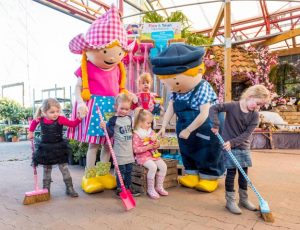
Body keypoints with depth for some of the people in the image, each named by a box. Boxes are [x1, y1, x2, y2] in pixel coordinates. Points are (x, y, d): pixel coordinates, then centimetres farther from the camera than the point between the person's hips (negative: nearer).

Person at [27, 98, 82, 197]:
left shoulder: (61, 119, -16)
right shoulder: (40, 119, -6)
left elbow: (72, 124, -27)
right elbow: (33, 122, 18)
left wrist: (79, 118, -42)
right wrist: (31, 132, 14)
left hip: (59, 147, -2)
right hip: (45, 148, 3)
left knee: (64, 168, 2)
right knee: (46, 170, 15)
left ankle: (69, 188, 12)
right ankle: (46, 189, 29)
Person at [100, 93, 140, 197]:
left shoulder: (129, 118, 9)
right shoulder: (113, 120, -10)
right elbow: (110, 134, -13)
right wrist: (105, 127, -30)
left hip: (129, 149, 6)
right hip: (119, 150, -6)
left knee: (129, 170, 15)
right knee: (121, 170, 1)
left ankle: (128, 187, 29)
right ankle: (119, 189, 16)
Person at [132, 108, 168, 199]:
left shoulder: (151, 132, 10)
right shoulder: (136, 134, -13)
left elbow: (156, 143, 18)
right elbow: (135, 149, -17)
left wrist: (157, 145, -7)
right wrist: (147, 147, -24)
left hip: (153, 154, 7)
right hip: (142, 156, -7)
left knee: (163, 166, -10)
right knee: (153, 167, -30)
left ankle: (159, 186, 7)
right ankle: (150, 189, -12)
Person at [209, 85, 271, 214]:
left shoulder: (255, 115, -3)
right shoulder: (233, 106, -14)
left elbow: (247, 134, -10)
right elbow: (214, 109, -16)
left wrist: (233, 142, -21)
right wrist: (216, 124, -27)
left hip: (244, 147, 5)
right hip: (229, 147, -5)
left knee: (244, 173, 14)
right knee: (231, 172, 0)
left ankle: (244, 199, 31)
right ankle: (230, 201, 13)